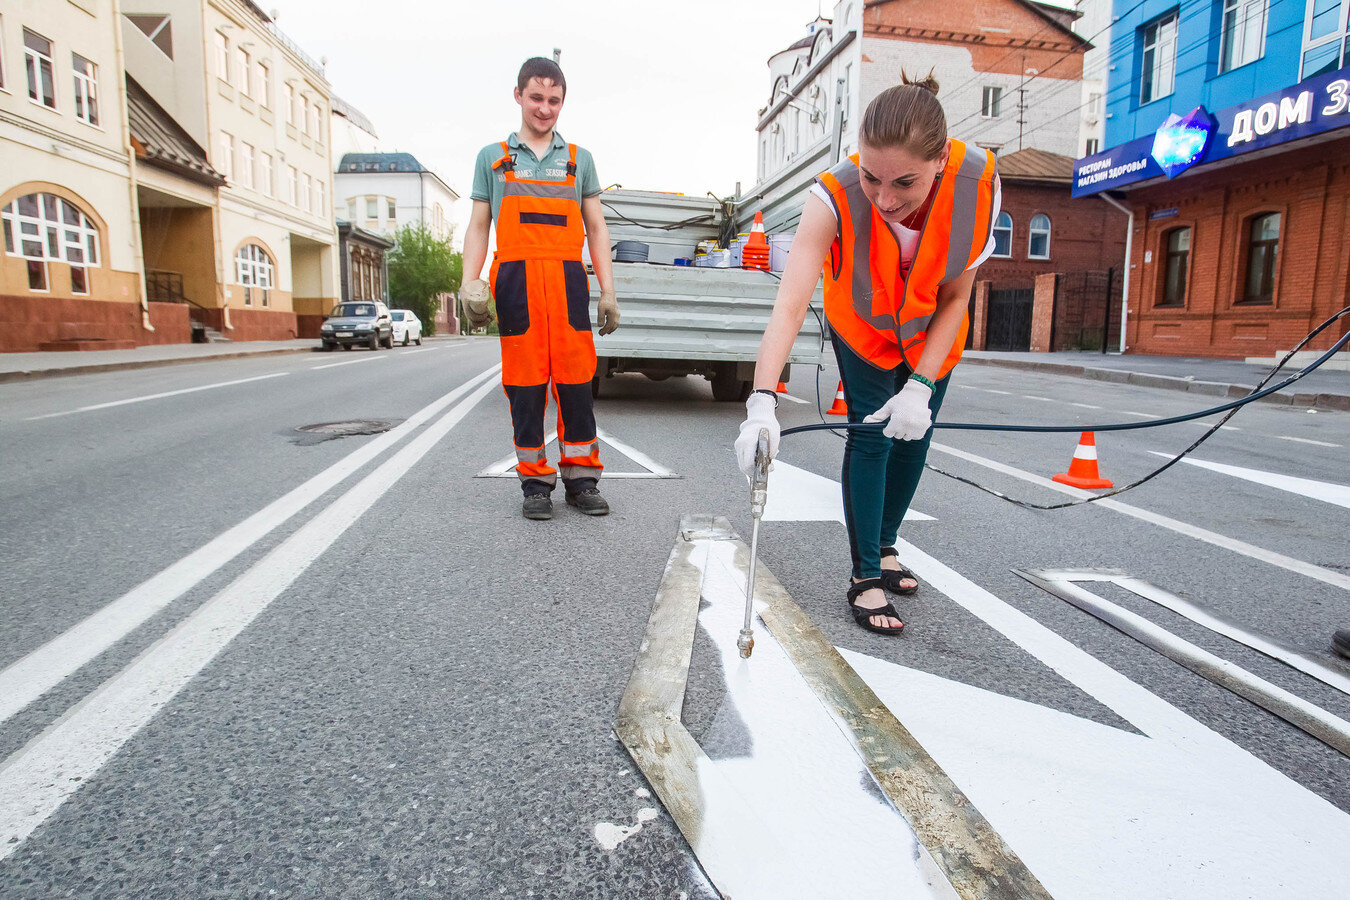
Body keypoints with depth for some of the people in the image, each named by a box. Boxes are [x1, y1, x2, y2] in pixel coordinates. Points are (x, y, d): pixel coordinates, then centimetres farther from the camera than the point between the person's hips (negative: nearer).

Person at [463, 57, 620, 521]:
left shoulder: (579, 160, 18)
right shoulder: (492, 158, 16)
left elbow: (596, 229, 15)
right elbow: (478, 226, 13)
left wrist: (608, 290, 5)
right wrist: (470, 281, -3)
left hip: (569, 279, 1)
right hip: (516, 280, 0)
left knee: (576, 381, -3)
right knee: (525, 385, -1)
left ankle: (581, 478, 6)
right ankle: (535, 481, 8)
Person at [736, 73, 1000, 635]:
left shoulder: (977, 183, -33)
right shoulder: (835, 197, -40)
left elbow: (955, 297, -22)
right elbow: (789, 305, -50)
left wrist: (920, 385, -29)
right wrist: (763, 402, -62)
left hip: (932, 330, 3)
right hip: (864, 325, -2)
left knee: (912, 433, 9)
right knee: (870, 435, -9)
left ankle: (885, 546, 31)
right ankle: (866, 576, 2)